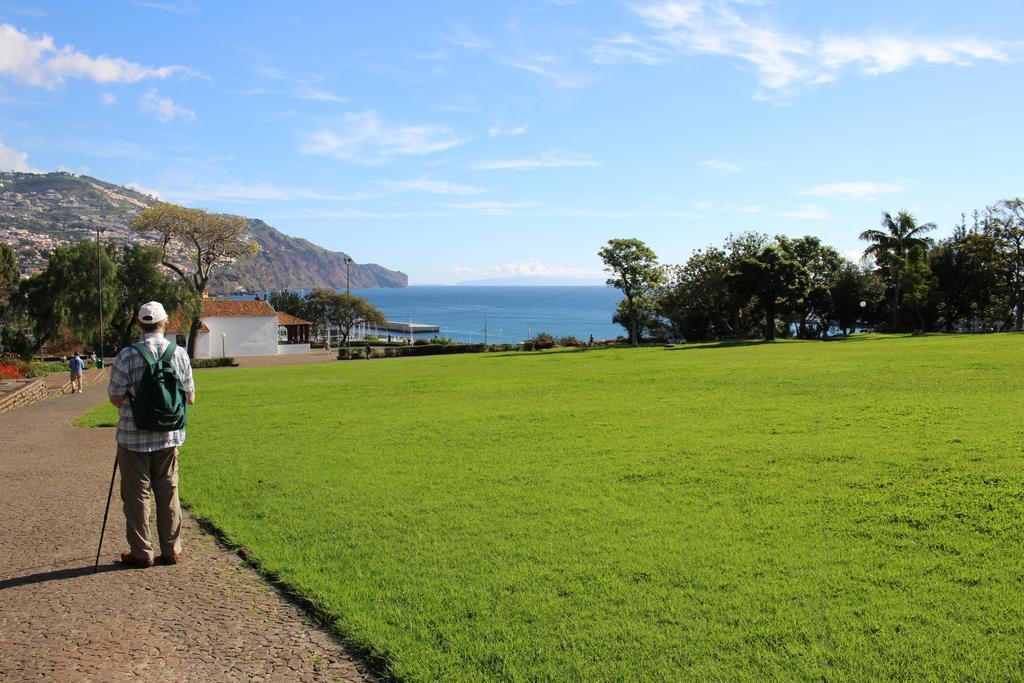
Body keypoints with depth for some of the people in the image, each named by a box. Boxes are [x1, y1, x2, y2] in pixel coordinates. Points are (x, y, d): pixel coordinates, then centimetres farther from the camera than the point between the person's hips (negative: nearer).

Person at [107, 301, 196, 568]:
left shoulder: (127, 356, -13)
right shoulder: (180, 354, -3)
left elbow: (115, 398, -8)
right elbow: (190, 398, 3)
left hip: (134, 436, -3)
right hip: (169, 435, 3)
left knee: (136, 494, 8)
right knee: (168, 492, 13)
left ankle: (141, 553, 14)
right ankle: (172, 549, 18)